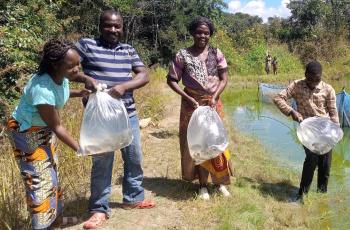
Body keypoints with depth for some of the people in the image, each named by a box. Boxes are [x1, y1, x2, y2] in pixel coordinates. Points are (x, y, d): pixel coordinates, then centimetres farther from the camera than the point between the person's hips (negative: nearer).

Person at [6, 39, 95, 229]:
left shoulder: (61, 77, -14)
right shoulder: (43, 89, -37)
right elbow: (56, 126, -27)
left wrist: (79, 93, -8)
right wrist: (79, 148, -21)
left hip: (43, 131, 9)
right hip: (26, 133, -9)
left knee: (51, 174, 18)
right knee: (39, 180, -4)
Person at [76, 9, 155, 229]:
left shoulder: (129, 49, 10)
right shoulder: (86, 44, -1)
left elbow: (144, 76, 1)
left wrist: (123, 86, -17)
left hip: (128, 114, 5)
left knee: (134, 158, 14)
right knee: (102, 162, 4)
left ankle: (133, 198, 34)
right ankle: (99, 209, 19)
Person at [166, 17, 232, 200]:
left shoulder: (216, 53, 1)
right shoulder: (183, 55, -6)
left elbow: (224, 79, 2)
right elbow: (171, 80, -5)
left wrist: (214, 97, -12)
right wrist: (188, 98, -14)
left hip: (213, 103, 2)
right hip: (192, 104, -2)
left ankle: (220, 181, 23)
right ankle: (203, 183, 19)